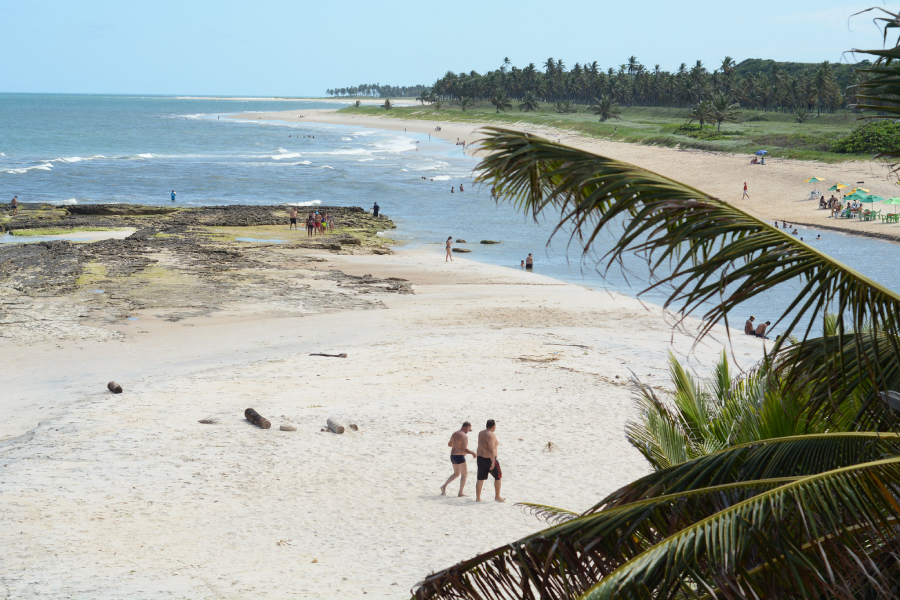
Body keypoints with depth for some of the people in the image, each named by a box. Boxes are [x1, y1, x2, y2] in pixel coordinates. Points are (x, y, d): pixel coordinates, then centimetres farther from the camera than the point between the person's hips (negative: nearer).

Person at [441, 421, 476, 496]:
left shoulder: (454, 434, 9)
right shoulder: (464, 436, -17)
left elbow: (449, 444, 24)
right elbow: (464, 450, -23)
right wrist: (472, 453, -8)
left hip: (452, 456, 8)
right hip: (460, 457, -8)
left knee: (456, 474, 24)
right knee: (464, 474, 8)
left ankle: (444, 486, 10)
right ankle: (460, 493, 7)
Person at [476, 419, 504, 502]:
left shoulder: (480, 433, 5)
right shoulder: (491, 435, -20)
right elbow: (491, 449, -26)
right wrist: (493, 462, -25)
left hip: (480, 458, 7)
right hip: (489, 459, -7)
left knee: (480, 479, 10)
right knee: (498, 477, 11)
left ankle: (478, 498, 9)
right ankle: (497, 497, 16)